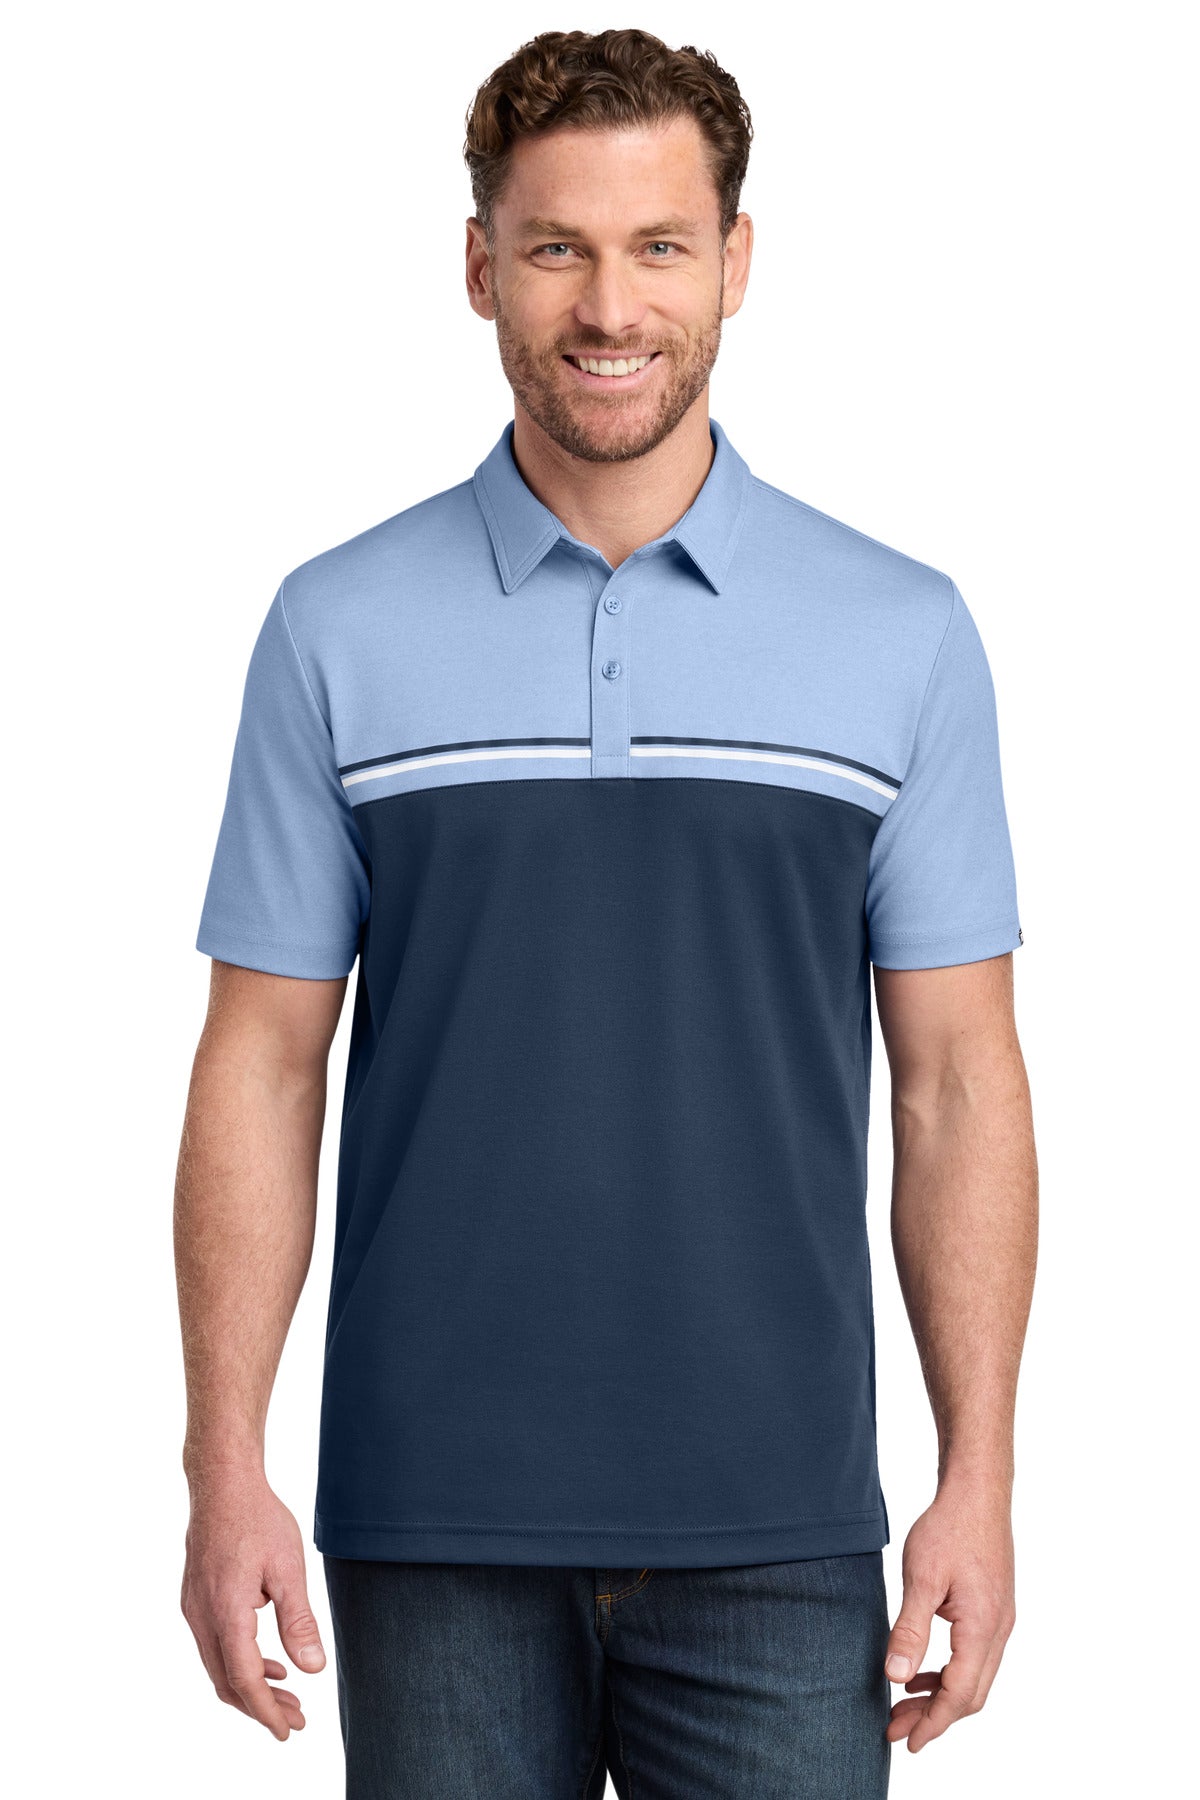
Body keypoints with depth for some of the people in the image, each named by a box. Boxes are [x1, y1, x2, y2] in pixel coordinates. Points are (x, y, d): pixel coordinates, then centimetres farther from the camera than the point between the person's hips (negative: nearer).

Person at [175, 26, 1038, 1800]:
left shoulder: (902, 634, 2)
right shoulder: (339, 628, 2)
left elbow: (959, 1076, 3)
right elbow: (264, 1063, 3)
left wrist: (978, 1479, -3)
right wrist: (226, 1469, -4)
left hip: (775, 1529, 0)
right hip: (434, 1526, 0)